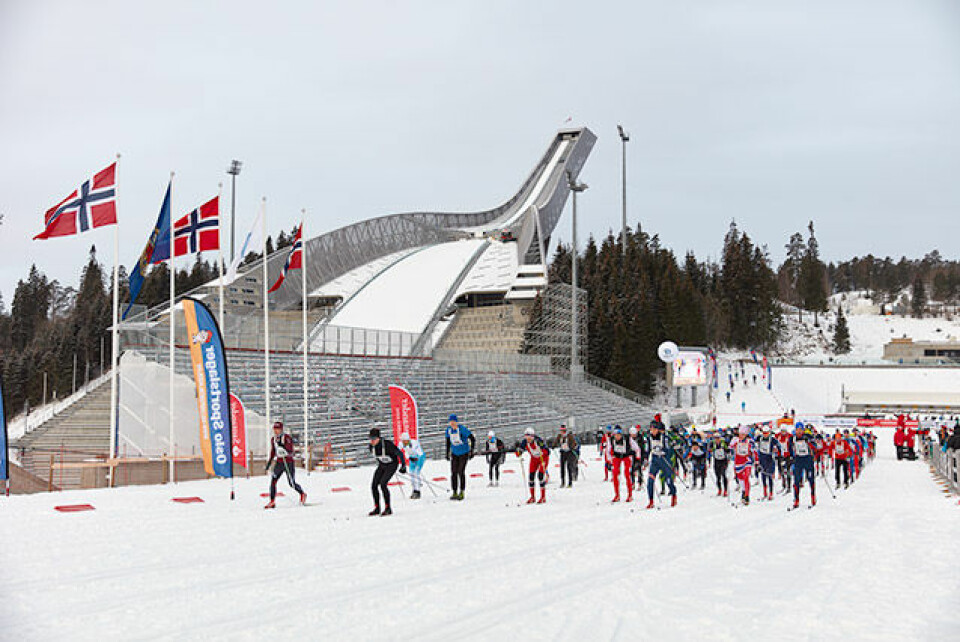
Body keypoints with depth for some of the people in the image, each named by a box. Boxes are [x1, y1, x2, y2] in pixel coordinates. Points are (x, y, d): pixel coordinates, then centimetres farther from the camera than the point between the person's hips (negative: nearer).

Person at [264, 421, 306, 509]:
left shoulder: (287, 438, -10)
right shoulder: (273, 439, 9)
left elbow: (290, 451, -19)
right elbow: (273, 453, 21)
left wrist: (281, 444, -34)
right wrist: (268, 464, 19)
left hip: (288, 462, -5)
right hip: (279, 462, 5)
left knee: (292, 483, -3)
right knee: (273, 480, -11)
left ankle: (302, 494, 24)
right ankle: (272, 502, -9)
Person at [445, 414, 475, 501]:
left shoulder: (462, 428, -20)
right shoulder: (449, 429, -2)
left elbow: (473, 439, -17)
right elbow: (448, 441, 14)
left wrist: (472, 451, -19)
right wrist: (447, 453, 15)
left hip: (464, 453, -5)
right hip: (454, 453, 5)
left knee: (461, 472, -12)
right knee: (454, 473, -3)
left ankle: (462, 492, -3)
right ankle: (455, 493, 2)